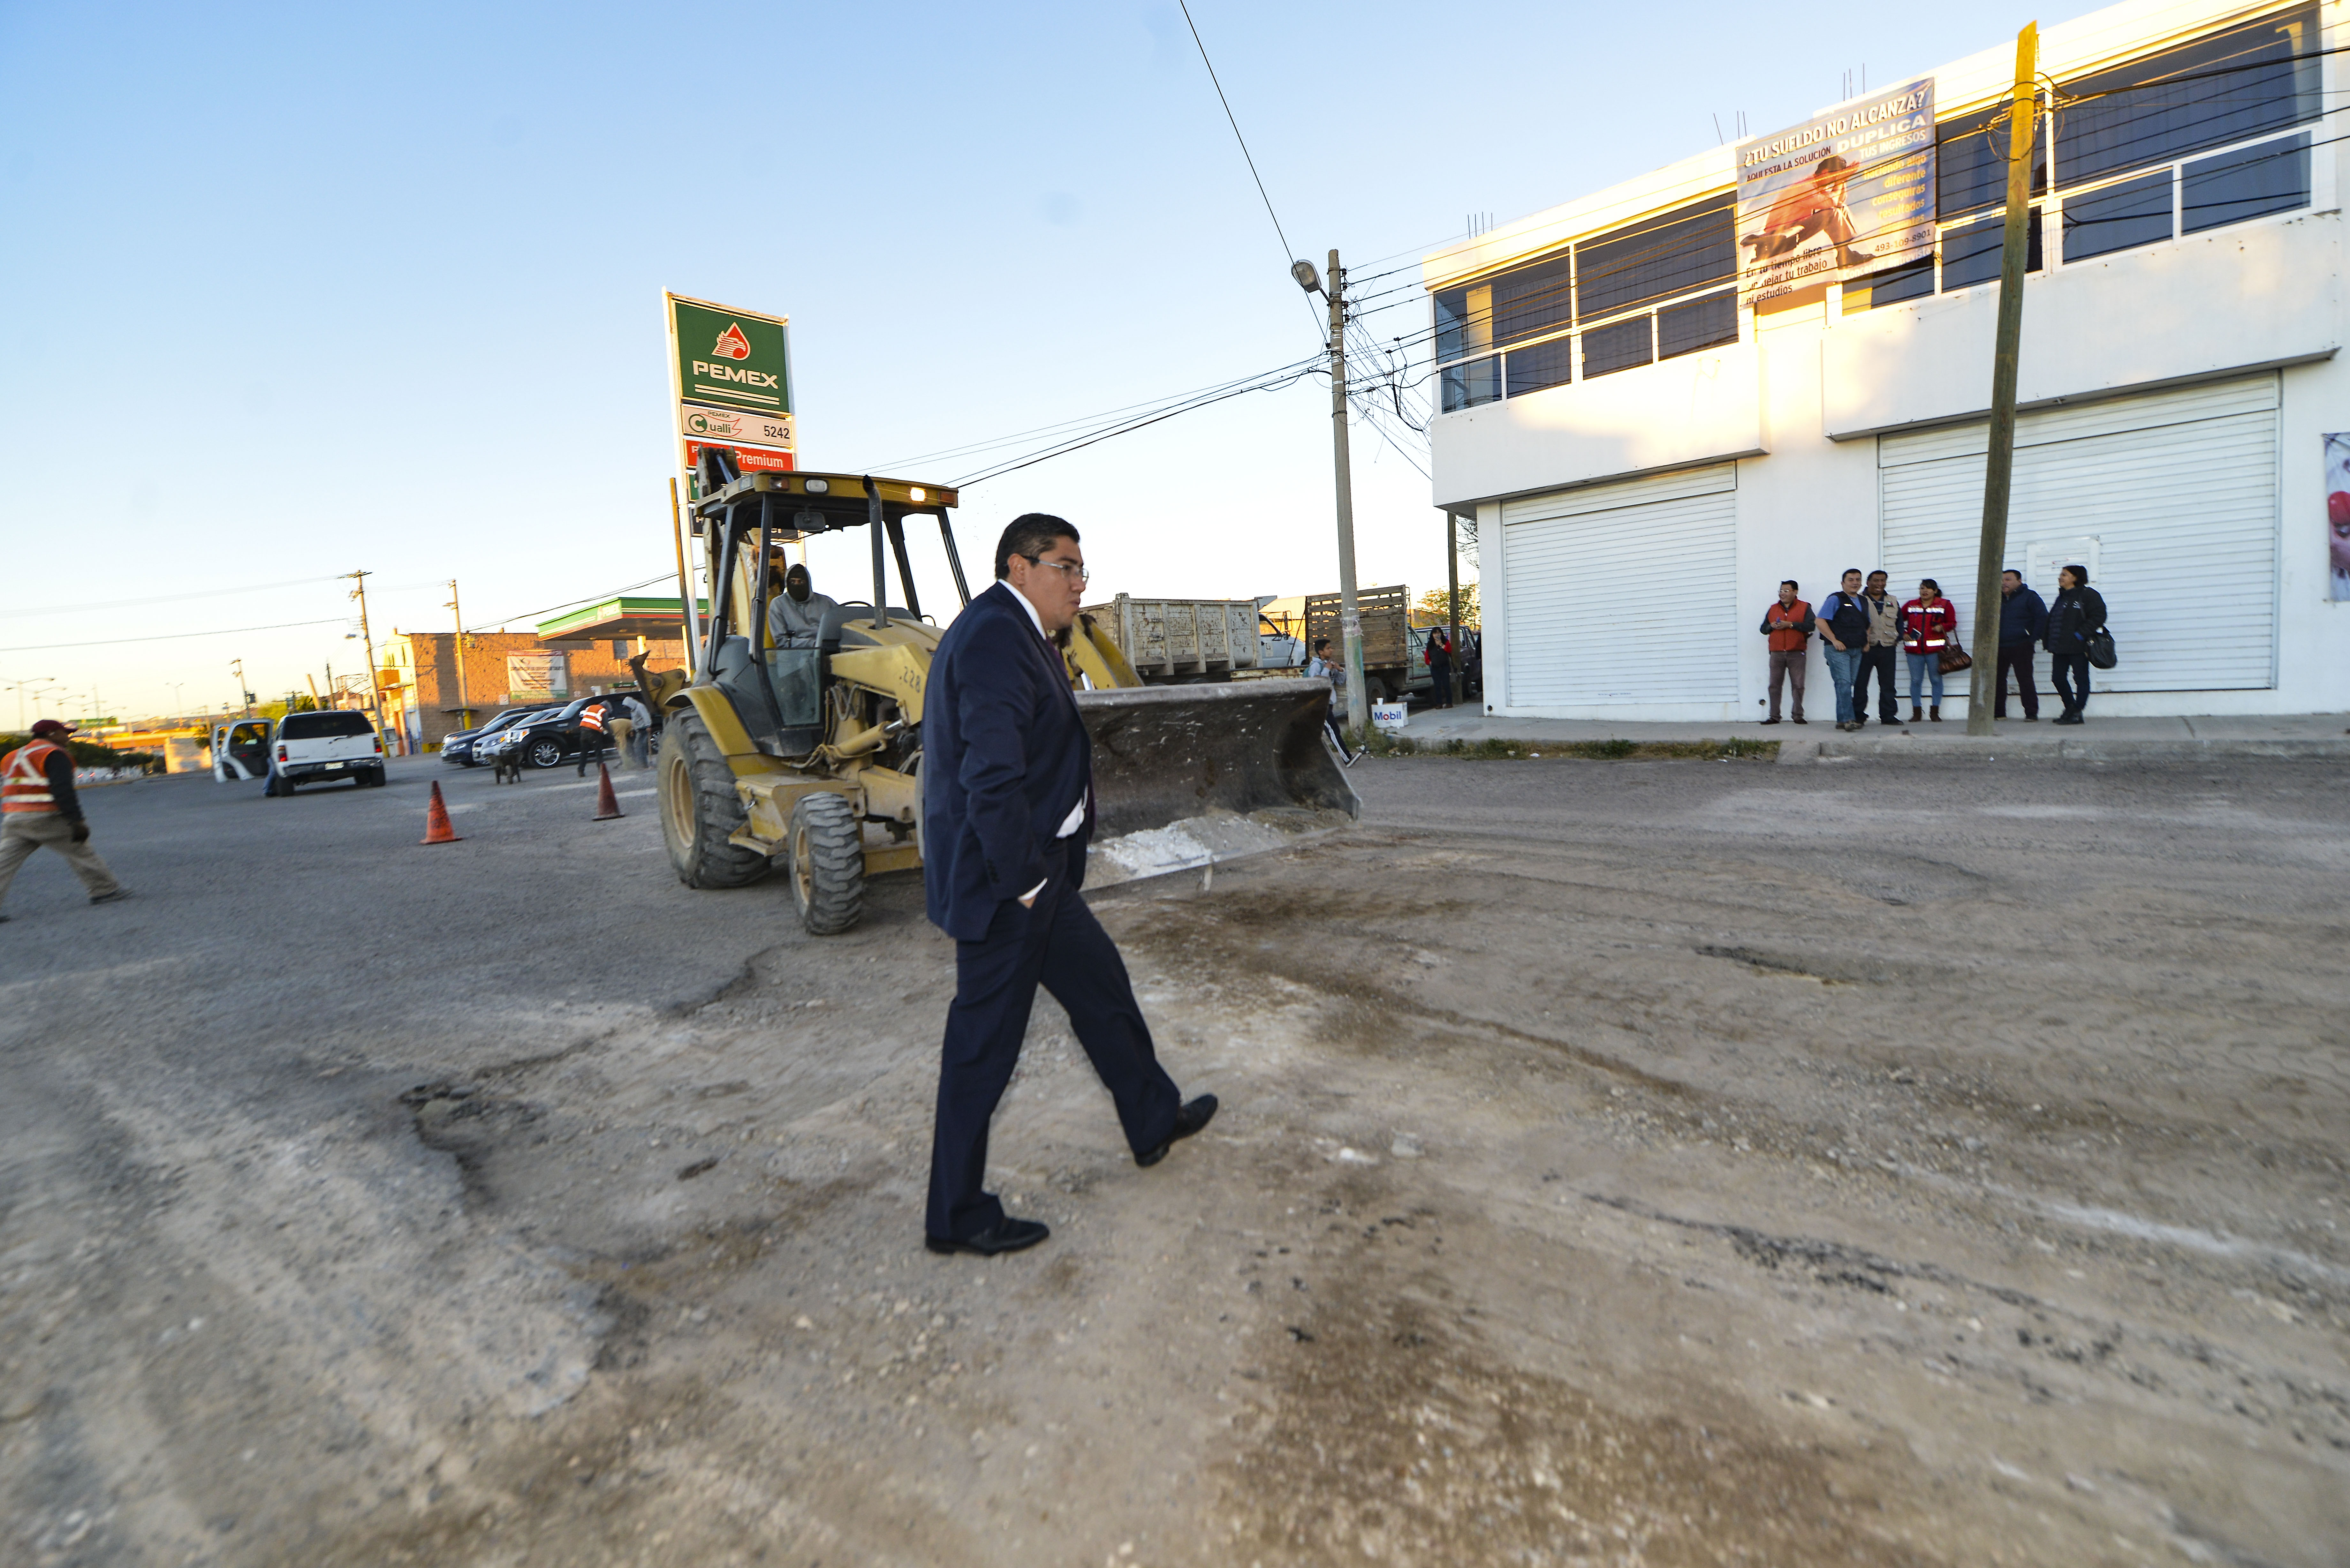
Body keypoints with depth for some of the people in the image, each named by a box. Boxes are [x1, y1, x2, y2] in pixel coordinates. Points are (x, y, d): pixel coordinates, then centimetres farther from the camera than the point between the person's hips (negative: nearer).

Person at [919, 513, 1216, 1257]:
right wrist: (1021, 880, -20)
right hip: (1001, 886, -11)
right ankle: (957, 1216, 23)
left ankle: (1153, 1120, 42)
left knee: (1101, 984, 21)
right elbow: (992, 777, -28)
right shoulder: (998, 637, -20)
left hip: (1033, 875, 11)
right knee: (985, 1043, 3)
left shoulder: (1014, 633, 15)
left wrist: (1040, 870, 17)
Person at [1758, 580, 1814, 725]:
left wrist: (1790, 624, -14)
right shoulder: (1773, 609, 18)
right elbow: (1763, 629, 18)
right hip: (1777, 653, 3)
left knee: (1798, 685, -2)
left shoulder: (1804, 608, 6)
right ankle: (1774, 716, 2)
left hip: (1797, 653, -3)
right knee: (1774, 685, -1)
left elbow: (1811, 626, -8)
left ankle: (1798, 715, 6)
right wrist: (1772, 626, -3)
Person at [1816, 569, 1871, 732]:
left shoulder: (1864, 602, 19)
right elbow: (1821, 621, -11)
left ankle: (1843, 720, 12)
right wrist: (1835, 640, -16)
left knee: (1848, 685, 8)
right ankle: (1847, 719, -18)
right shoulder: (1835, 599, -3)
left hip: (1857, 651, 7)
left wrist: (1867, 642, 15)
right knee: (1844, 683, -14)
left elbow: (1867, 625, 31)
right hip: (1838, 650, -7)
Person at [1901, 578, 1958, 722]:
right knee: (1916, 681, 1)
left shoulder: (1945, 605, 7)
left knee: (1936, 680, 1)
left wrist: (1943, 627, -12)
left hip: (1935, 649, -1)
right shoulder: (1910, 606, 11)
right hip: (1914, 649, 1)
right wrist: (1903, 634, 3)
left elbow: (1953, 623, 8)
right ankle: (1916, 712, 8)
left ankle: (1935, 712, 7)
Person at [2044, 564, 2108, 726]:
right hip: (2059, 647, 8)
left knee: (2081, 679, 0)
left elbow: (2099, 616, -13)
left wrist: (2081, 634, -19)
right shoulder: (2062, 596, 18)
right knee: (2058, 678, 8)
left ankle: (2077, 714, 3)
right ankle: (2070, 708, 23)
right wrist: (2050, 640, 12)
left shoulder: (2088, 594, -5)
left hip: (2078, 646, -8)